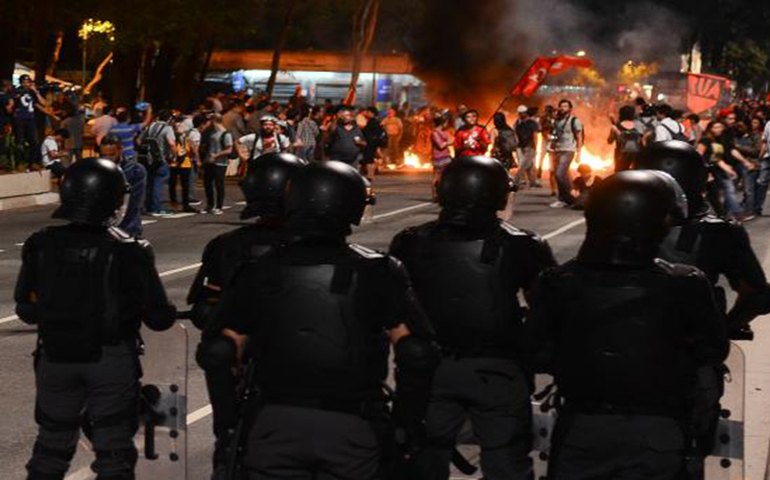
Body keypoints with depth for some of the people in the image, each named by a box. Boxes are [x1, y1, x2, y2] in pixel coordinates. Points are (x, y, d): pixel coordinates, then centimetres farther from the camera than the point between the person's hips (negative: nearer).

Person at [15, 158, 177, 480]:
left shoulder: (42, 245, -7)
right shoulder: (128, 252, -15)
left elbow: (26, 310, 1)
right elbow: (159, 317, -11)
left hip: (55, 358, 3)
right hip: (112, 360, -3)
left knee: (51, 446, 19)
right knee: (113, 452, 9)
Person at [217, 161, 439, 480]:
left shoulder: (259, 271, 4)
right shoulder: (378, 272, -2)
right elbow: (416, 354, -6)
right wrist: (408, 425, 3)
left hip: (275, 424, 1)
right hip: (350, 428, -1)